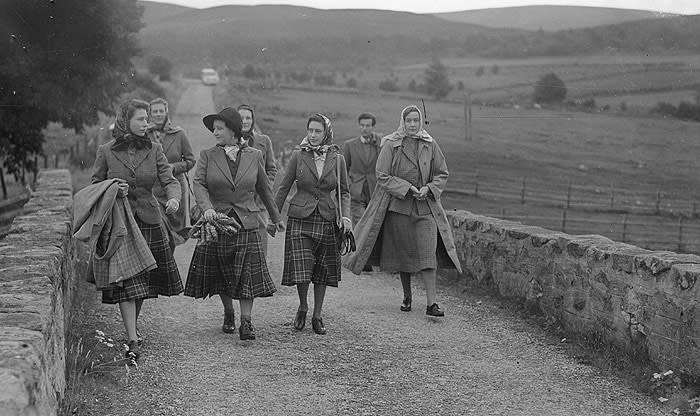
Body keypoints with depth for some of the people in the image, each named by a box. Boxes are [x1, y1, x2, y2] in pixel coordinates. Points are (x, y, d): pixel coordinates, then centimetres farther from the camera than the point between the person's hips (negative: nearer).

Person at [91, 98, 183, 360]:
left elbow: (169, 180, -4)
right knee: (126, 282, -9)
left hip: (148, 221, 3)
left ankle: (132, 327, 34)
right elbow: (95, 186, 7)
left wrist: (174, 198, -25)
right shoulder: (106, 152, 0)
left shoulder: (153, 150, 4)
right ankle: (132, 339, -9)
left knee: (144, 278, 11)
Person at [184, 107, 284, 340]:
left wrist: (276, 218, 21)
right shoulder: (207, 156, 2)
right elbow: (198, 183, -11)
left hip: (246, 224, -1)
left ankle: (246, 321, -2)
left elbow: (264, 188, 14)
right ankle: (228, 314, 29)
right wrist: (207, 208, -30)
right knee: (220, 275, 9)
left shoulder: (253, 156, 4)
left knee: (248, 274, -6)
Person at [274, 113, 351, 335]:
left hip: (327, 219, 2)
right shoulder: (298, 155, 0)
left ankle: (317, 316, 21)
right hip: (300, 218, -2)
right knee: (301, 268, -10)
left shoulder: (337, 158, 3)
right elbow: (283, 188, 5)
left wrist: (345, 216, -5)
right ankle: (302, 307, 18)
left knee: (323, 270, 7)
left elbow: (344, 191, 10)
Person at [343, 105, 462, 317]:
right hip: (398, 205, -1)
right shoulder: (391, 145, -3)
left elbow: (442, 174, 12)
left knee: (428, 252, -8)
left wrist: (428, 189, -6)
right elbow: (382, 176, -6)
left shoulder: (430, 145, 5)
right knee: (403, 252, 7)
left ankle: (432, 302, -10)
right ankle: (407, 297, 25)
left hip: (425, 206, 1)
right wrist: (408, 189, -15)